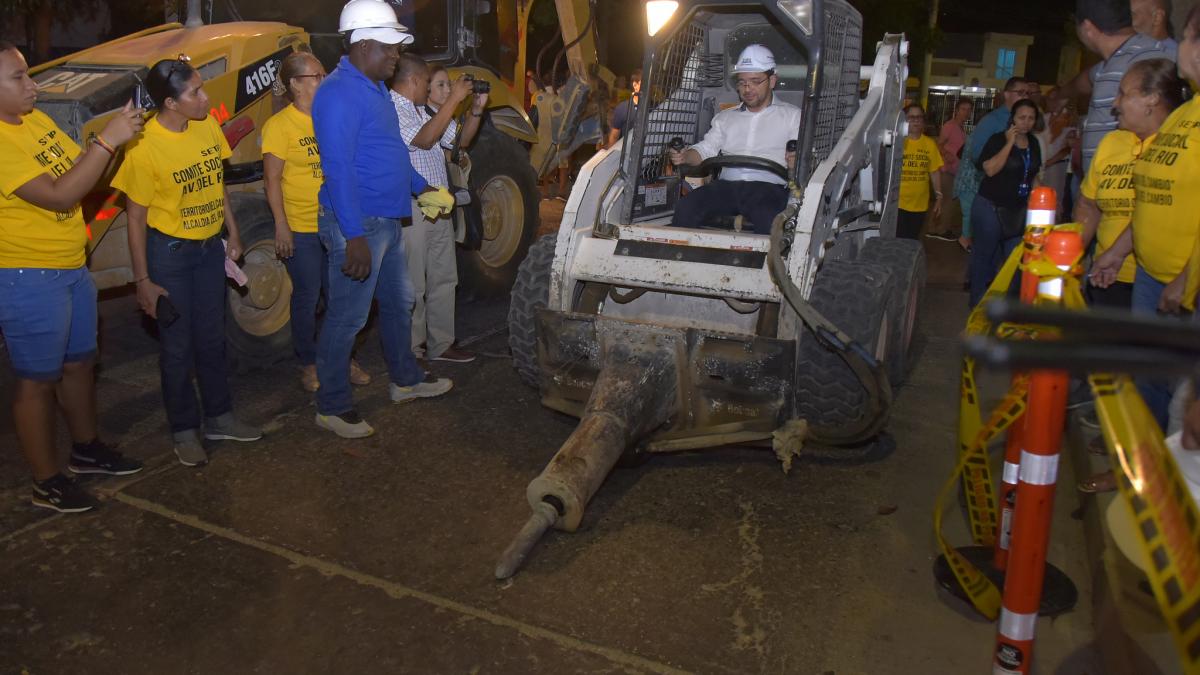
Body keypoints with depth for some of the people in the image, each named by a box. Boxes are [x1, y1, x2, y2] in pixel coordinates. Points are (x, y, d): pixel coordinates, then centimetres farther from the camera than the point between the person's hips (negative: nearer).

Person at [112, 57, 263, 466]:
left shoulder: (207, 126, -3)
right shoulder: (144, 147, -19)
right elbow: (136, 217, -14)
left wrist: (233, 233, 13)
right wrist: (143, 281, -13)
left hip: (210, 247, 6)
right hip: (169, 252, -5)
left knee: (212, 339, 16)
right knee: (177, 347, 5)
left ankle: (219, 417, 30)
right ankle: (185, 432, 20)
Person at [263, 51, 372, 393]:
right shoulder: (279, 125, -9)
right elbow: (273, 180, -9)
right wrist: (281, 226, -14)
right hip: (301, 230, -5)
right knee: (307, 298, 7)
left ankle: (343, 358, 27)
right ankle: (309, 363, 23)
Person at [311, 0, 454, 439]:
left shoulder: (376, 89, 14)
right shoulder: (339, 93, -18)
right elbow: (338, 169, -25)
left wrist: (421, 189, 23)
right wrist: (355, 236, -28)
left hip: (387, 220, 10)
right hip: (357, 225, -10)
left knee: (398, 302, 21)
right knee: (347, 317, -2)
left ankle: (405, 379, 39)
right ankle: (332, 407, 11)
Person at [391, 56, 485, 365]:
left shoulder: (424, 111, 16)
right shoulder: (391, 110, -12)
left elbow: (461, 139, 20)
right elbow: (424, 139, -27)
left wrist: (476, 109, 4)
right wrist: (454, 99, -23)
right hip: (411, 211, -9)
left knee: (444, 278, 13)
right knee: (413, 287, 0)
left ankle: (441, 344, 23)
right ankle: (411, 351, 11)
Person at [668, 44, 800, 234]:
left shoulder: (792, 115, 18)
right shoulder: (725, 117, 29)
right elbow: (706, 149, 21)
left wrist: (796, 161, -18)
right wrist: (684, 156, -2)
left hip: (768, 186, -3)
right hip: (727, 185, 3)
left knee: (769, 219, -38)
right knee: (686, 207, -26)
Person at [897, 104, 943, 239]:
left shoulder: (930, 144, 4)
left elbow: (935, 172, 10)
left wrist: (938, 197, 9)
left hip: (920, 204, 4)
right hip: (897, 203, -4)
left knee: (912, 240, 13)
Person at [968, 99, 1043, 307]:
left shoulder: (1033, 143, 9)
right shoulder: (998, 140, -8)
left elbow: (1033, 176, 18)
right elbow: (990, 169, -23)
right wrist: (1009, 143, -20)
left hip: (1019, 210, 5)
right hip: (991, 207, -5)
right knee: (985, 255, 4)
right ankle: (978, 301, 15)